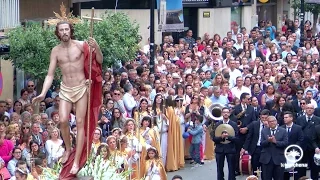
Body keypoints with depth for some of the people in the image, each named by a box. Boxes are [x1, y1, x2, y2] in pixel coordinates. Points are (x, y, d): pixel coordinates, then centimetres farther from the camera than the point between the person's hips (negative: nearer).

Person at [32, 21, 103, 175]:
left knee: (80, 123, -4)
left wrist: (96, 48, -22)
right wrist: (43, 94, -11)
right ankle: (68, 149, 18)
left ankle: (76, 161, -2)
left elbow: (100, 61, -2)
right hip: (65, 89, 2)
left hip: (81, 88, -2)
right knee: (63, 120, -11)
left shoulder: (81, 45, -8)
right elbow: (50, 75, 0)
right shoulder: (55, 51, -1)